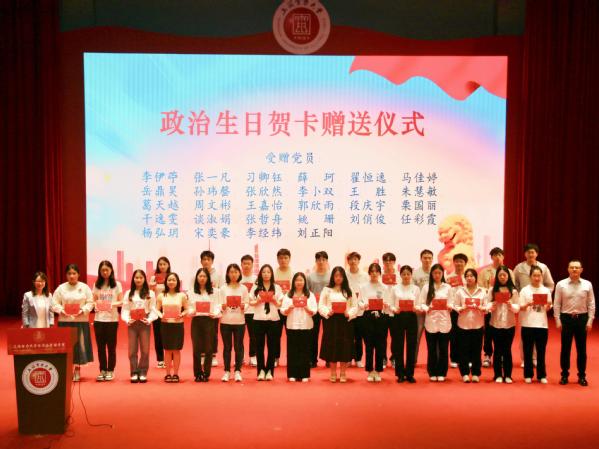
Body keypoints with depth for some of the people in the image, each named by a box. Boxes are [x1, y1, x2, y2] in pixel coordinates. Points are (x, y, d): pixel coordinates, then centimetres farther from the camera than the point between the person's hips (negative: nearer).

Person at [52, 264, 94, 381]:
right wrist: (62, 310, -13)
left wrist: (83, 310, -13)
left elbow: (90, 303, 2)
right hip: (65, 321, 0)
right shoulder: (61, 288, 4)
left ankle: (77, 369, 11)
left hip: (81, 321, 0)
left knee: (79, 344, 1)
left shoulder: (84, 287, 3)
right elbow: (54, 304, 4)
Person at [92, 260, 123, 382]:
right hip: (99, 319, 2)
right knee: (100, 345, 4)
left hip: (112, 319, -2)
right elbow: (94, 301, 11)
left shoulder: (117, 284, 2)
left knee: (111, 345, 2)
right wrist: (96, 304, -10)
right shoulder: (97, 285, 9)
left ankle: (110, 371, 11)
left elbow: (121, 302, 2)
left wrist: (113, 304, -17)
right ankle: (102, 370, 13)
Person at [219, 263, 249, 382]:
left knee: (238, 347, 4)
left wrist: (243, 306, -18)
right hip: (226, 321, 0)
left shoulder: (243, 288, 4)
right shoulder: (223, 288, 4)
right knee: (227, 347, 6)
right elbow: (220, 305, 3)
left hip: (239, 321, 0)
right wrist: (222, 307, -18)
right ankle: (227, 371, 14)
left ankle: (238, 371, 12)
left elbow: (247, 303, 3)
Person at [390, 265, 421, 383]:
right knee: (398, 346, 2)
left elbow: (418, 305, 3)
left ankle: (409, 373, 13)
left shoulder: (416, 288, 6)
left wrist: (415, 308, -18)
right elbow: (391, 305, 3)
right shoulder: (395, 288, 5)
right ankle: (400, 374, 11)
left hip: (411, 317, 0)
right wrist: (395, 309, -17)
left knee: (411, 346, 3)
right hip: (398, 318, 0)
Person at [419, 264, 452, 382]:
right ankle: (432, 373, 13)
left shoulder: (448, 287, 8)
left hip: (444, 321, 1)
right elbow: (421, 303, 1)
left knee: (443, 348, 3)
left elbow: (451, 303, 6)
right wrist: (427, 308, -18)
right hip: (431, 321, -1)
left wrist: (449, 307, -15)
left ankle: (441, 373, 13)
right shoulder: (426, 287, 5)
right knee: (432, 348, 4)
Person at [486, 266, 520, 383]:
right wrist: (492, 306, -21)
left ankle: (507, 375, 14)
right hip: (495, 324, 0)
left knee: (507, 349, 5)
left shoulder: (513, 291, 1)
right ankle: (498, 375, 12)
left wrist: (511, 306, -20)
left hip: (509, 324, 0)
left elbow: (518, 308, -1)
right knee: (497, 349, 5)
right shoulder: (492, 290, 2)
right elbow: (487, 305, -1)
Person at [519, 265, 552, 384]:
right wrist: (528, 305, -21)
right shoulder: (525, 290, 0)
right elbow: (521, 308, -1)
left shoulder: (546, 290, 6)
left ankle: (542, 375, 16)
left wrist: (548, 305, -14)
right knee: (528, 351, 4)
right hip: (527, 325, -1)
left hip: (542, 325, 1)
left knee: (541, 352, 5)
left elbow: (548, 309, 8)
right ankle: (528, 375, 15)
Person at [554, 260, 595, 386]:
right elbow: (557, 304, -1)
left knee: (581, 349, 8)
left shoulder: (587, 285, 0)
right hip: (566, 318, -1)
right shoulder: (561, 284, -3)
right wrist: (558, 320, -5)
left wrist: (590, 321, -3)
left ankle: (582, 376, 19)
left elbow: (591, 304, 3)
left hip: (582, 318, 1)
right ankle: (564, 375, 17)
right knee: (565, 348, 6)